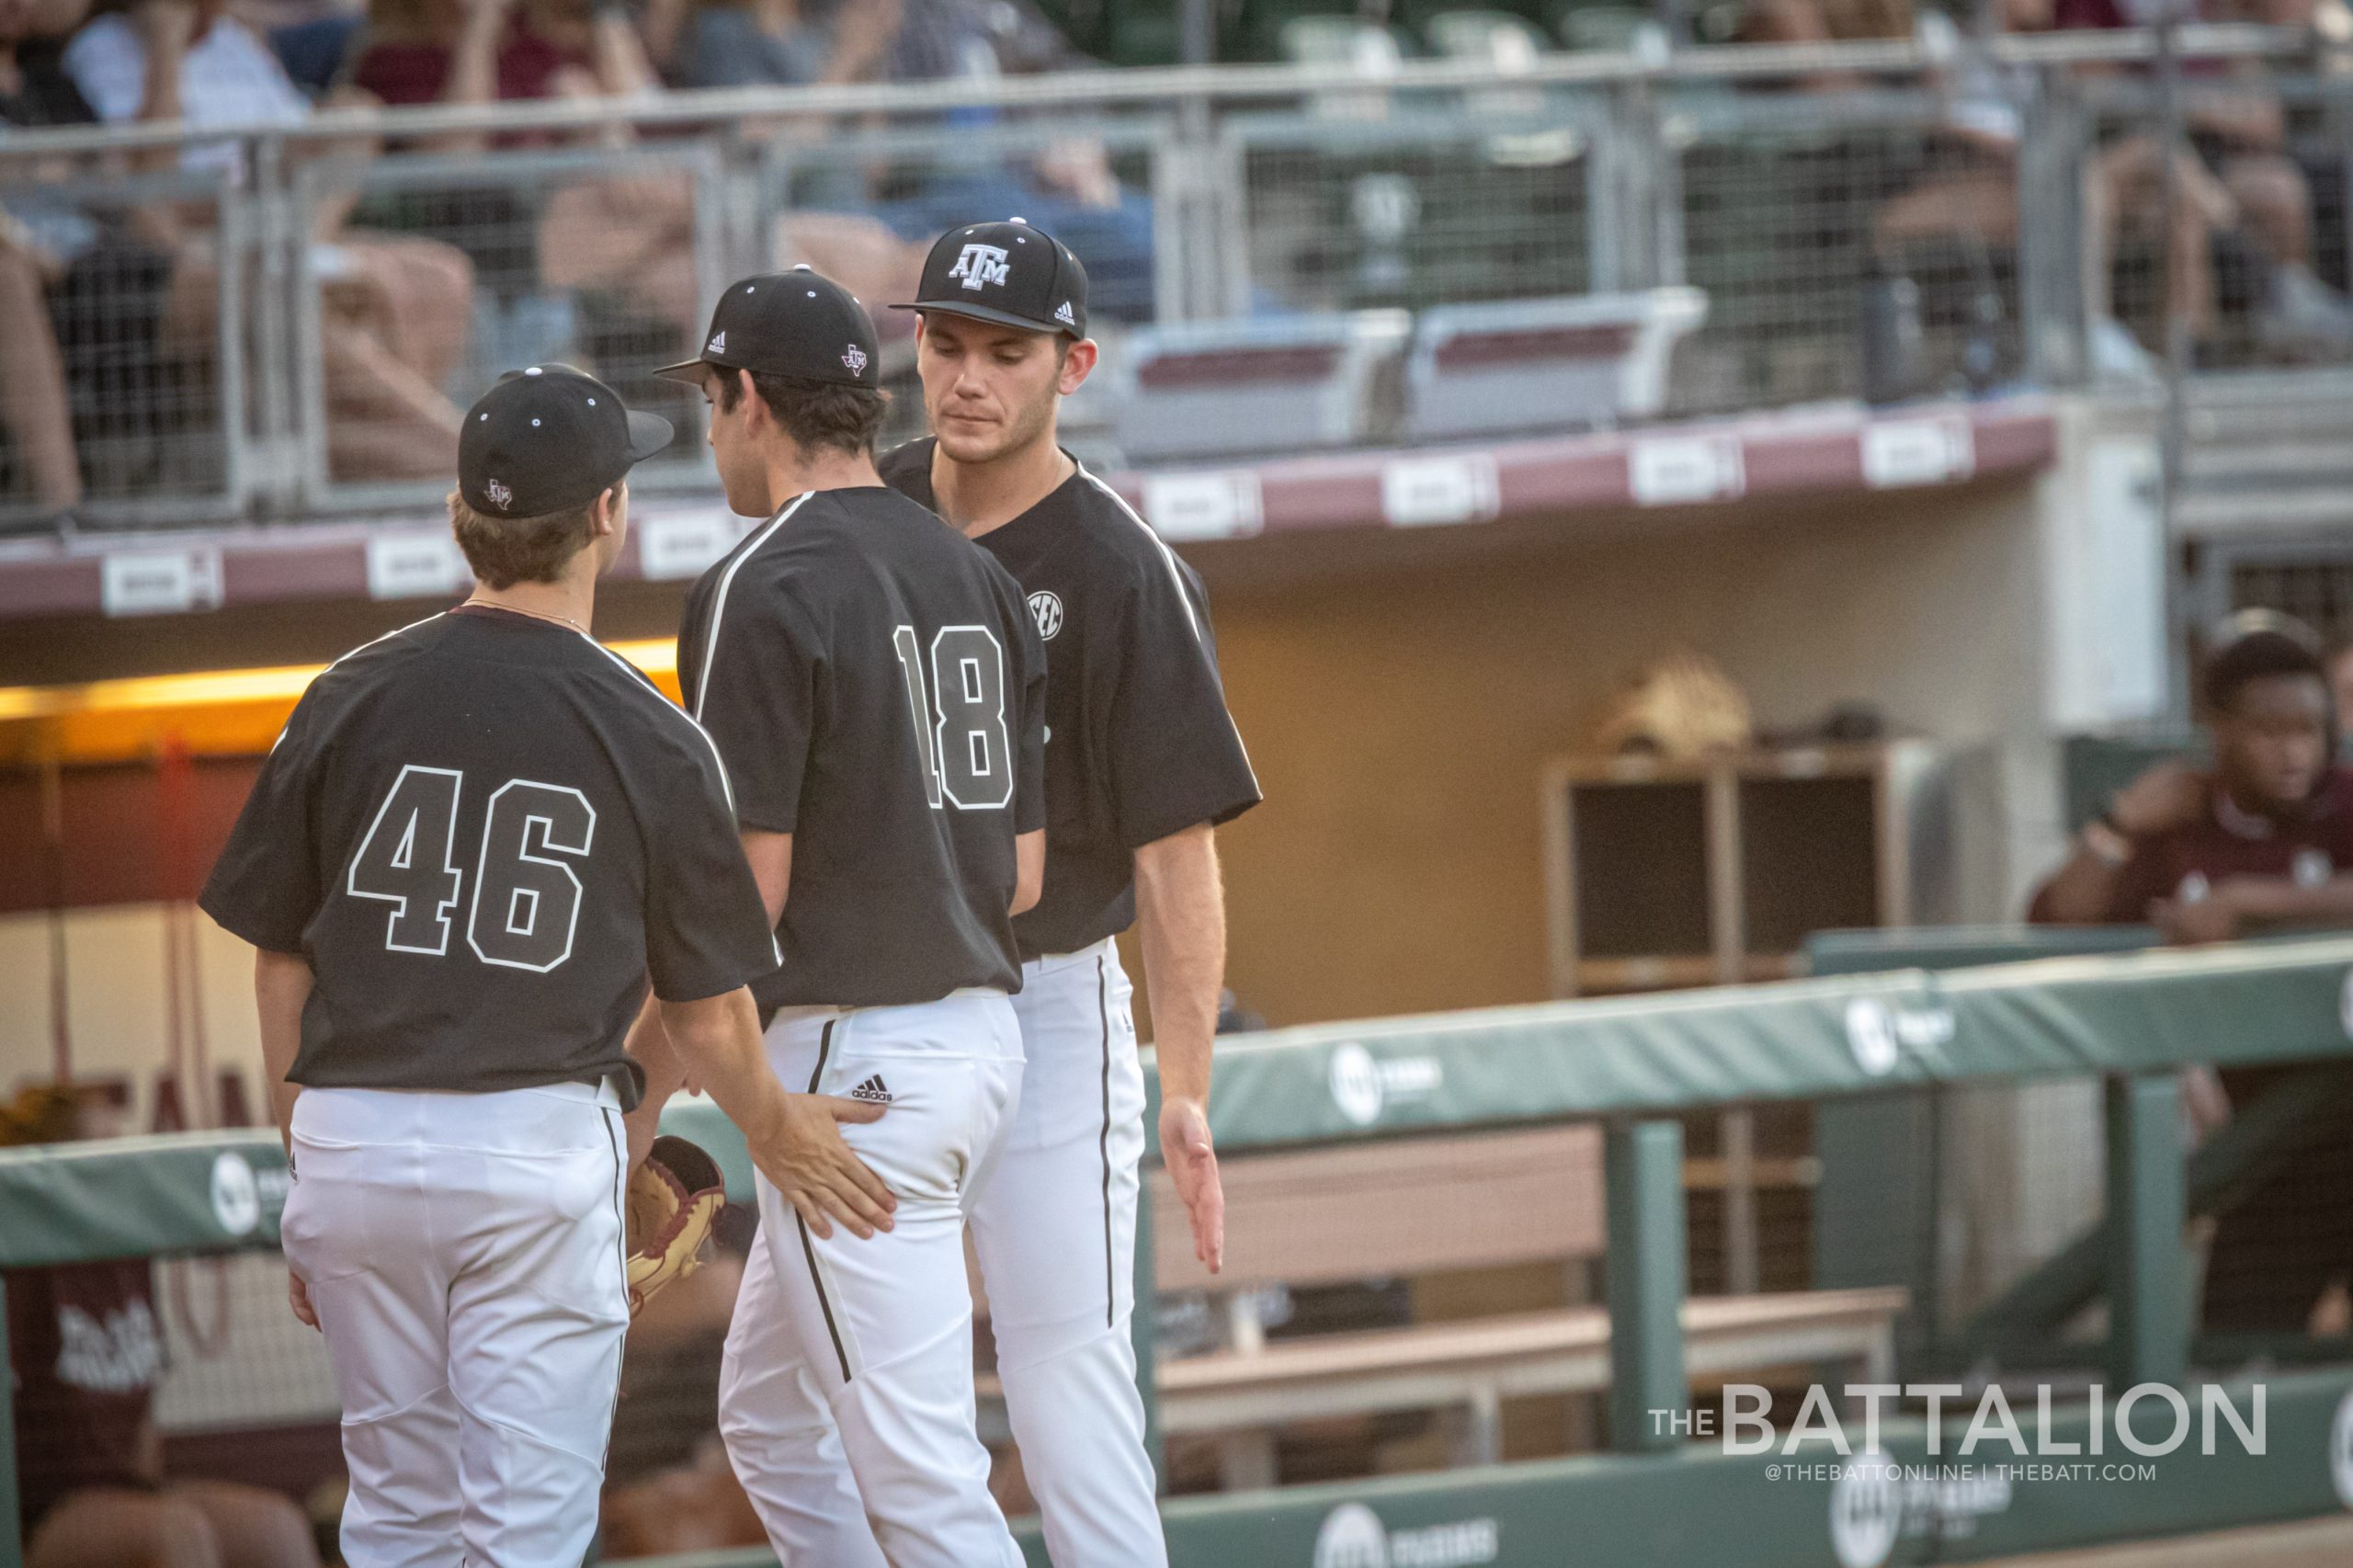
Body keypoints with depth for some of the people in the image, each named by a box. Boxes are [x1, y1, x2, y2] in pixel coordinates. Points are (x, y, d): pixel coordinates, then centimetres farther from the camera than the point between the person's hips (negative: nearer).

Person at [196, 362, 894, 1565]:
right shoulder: (651, 741, -5)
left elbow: (280, 965, 7)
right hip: (539, 1149, -3)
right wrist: (772, 1129, 23)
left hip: (353, 1147, 3)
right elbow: (705, 1016, 3)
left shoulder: (350, 699, 2)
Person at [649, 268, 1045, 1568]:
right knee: (767, 1417, 21)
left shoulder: (760, 591, -12)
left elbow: (746, 890, -16)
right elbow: (1023, 870, 13)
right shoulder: (976, 578, 12)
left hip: (852, 1066, -9)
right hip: (980, 1031, 9)